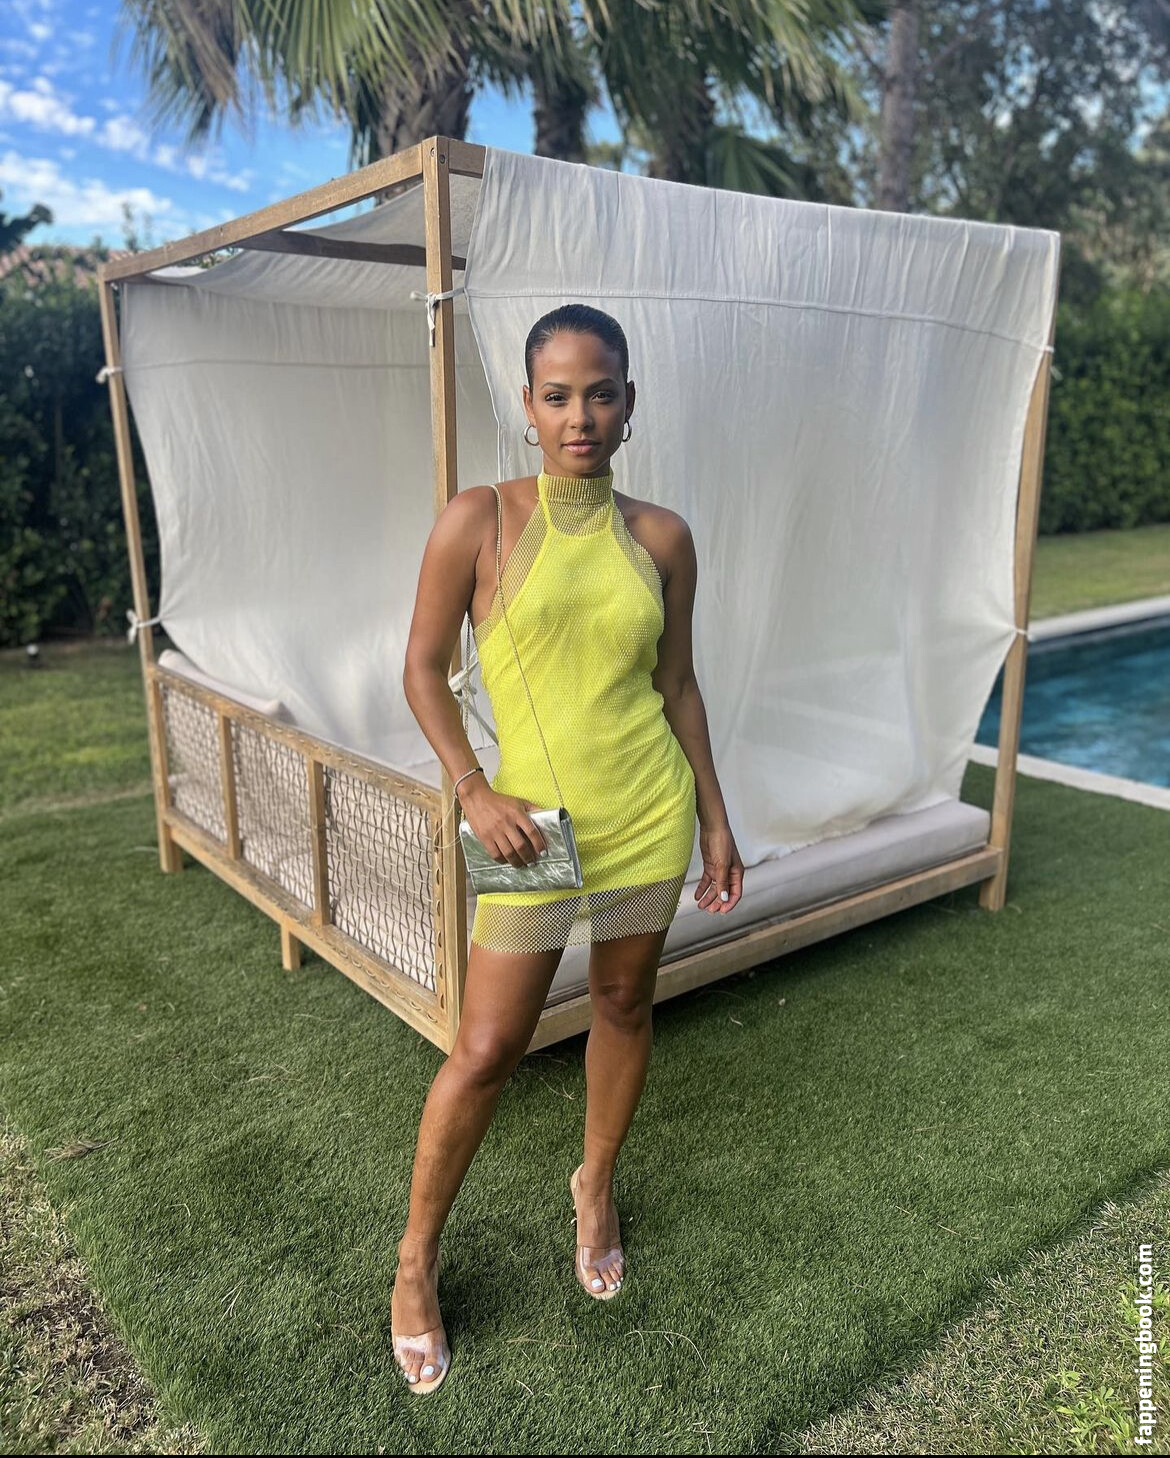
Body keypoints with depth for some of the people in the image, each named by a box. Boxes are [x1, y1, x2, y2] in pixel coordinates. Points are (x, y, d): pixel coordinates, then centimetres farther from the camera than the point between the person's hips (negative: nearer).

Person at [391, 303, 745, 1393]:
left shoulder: (660, 537, 2)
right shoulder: (478, 520, -8)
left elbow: (678, 683, 9)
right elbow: (423, 668, -3)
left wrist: (715, 817, 10)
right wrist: (474, 789, -14)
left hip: (648, 812, 4)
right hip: (533, 821, -3)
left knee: (625, 1002, 18)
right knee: (487, 1049, 2)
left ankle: (596, 1183, 45)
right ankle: (416, 1261, 26)